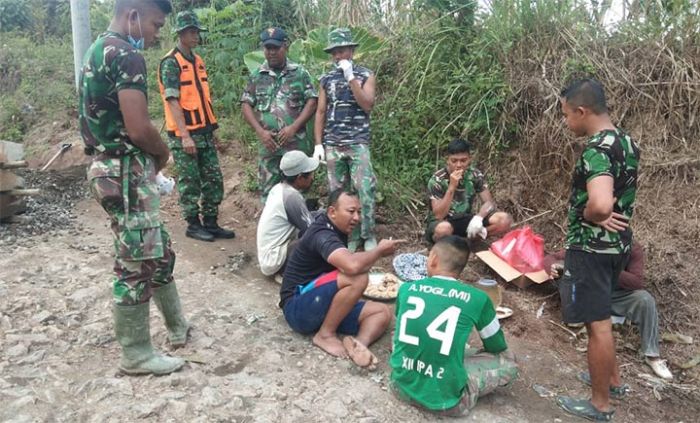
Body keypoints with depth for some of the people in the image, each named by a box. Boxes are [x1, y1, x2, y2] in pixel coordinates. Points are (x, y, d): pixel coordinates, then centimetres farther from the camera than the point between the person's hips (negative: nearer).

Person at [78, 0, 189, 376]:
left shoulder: (97, 51, 16)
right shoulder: (126, 56, -16)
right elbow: (138, 129, -24)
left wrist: (151, 157, 11)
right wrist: (163, 153, -3)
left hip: (111, 167, 10)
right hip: (126, 173, -10)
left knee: (159, 252, 18)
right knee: (136, 265, 1)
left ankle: (178, 327, 32)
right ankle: (136, 354, 15)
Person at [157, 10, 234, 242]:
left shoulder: (198, 61, 14)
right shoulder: (171, 63, -10)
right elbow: (172, 101, -17)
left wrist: (211, 126, 16)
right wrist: (184, 135, -22)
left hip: (204, 132, 8)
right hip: (183, 135, -8)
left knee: (213, 179, 9)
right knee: (190, 182, 1)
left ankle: (211, 223, 19)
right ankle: (193, 225, 13)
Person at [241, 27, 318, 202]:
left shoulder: (300, 73, 3)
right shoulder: (256, 76, 8)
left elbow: (311, 102, -2)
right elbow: (246, 105, 6)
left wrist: (294, 127, -14)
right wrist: (260, 131, -8)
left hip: (296, 142, -2)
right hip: (268, 143, 2)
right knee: (267, 189, 7)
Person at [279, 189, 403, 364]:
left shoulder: (335, 229, 8)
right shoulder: (322, 235, -21)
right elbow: (353, 266, -38)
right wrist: (380, 251, -20)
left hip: (322, 306, 9)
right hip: (299, 309, -9)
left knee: (382, 312, -3)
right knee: (358, 277, -29)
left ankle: (358, 344, -28)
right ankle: (325, 334, -16)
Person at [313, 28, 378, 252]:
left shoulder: (365, 74, 4)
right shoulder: (327, 79, 11)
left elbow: (367, 105, -11)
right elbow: (320, 112, 10)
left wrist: (351, 77, -14)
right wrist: (318, 144, 3)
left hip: (358, 143, -3)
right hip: (333, 145, 3)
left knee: (364, 190, -8)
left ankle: (368, 235, 7)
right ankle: (349, 236, 14)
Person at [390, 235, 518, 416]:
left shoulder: (406, 288, 0)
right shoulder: (477, 299, -8)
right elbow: (497, 348, 10)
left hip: (401, 386, 4)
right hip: (445, 399, -3)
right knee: (508, 361, 14)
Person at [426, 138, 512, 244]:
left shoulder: (475, 175, -6)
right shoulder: (437, 179, -18)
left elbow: (489, 202, -7)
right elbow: (438, 215, -24)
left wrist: (478, 217, -29)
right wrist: (452, 187, -34)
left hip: (465, 220, 4)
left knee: (505, 220, -18)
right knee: (443, 228, -42)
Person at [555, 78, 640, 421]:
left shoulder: (597, 150, -23)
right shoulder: (626, 142, 8)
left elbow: (600, 204, -39)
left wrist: (586, 216, -17)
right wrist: (601, 215, 8)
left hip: (590, 248, -10)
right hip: (617, 244, 10)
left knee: (597, 324, 3)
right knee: (601, 317, 24)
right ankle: (613, 380, 39)